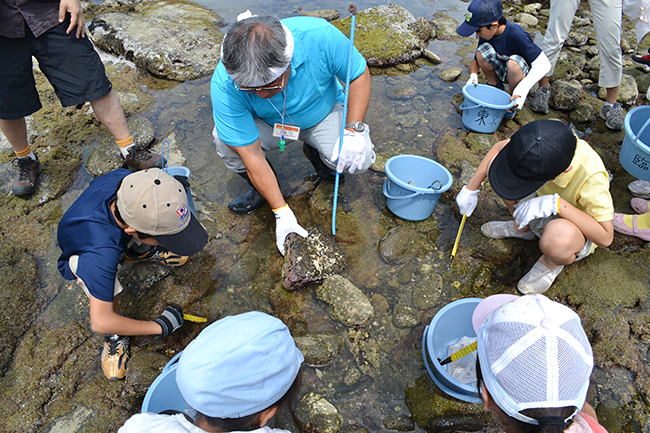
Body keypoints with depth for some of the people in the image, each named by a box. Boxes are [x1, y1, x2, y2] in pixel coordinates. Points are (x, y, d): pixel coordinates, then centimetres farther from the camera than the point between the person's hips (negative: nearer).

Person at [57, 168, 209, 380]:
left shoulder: (125, 179, -35)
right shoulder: (100, 255, -47)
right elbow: (100, 322, -40)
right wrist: (159, 326, -29)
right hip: (80, 254, -4)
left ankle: (140, 252, 13)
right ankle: (115, 335, -9)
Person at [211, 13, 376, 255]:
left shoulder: (320, 36, -34)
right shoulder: (224, 85, -33)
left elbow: (359, 74, -15)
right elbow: (251, 156, -29)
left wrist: (354, 130, -27)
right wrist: (282, 211, -29)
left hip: (323, 113, 1)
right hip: (266, 124, 0)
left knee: (360, 159, -25)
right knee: (225, 140, -30)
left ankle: (315, 153, 11)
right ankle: (259, 187, 2)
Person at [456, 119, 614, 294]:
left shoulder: (592, 178, -39)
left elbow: (605, 237, -32)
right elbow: (500, 147, -8)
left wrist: (557, 203, -43)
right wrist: (470, 188, -9)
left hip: (579, 231, -5)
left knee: (556, 238, -44)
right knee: (495, 164, -14)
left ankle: (551, 263, -2)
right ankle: (523, 228, 10)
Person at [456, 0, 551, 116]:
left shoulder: (517, 35, -31)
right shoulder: (487, 33, -14)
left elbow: (544, 64, -31)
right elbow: (477, 58, 0)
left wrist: (522, 90, -40)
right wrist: (473, 75, -23)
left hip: (522, 73, -4)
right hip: (502, 71, 4)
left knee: (513, 61, -39)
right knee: (483, 50, -22)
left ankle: (513, 98, -9)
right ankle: (495, 85, 3)